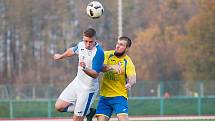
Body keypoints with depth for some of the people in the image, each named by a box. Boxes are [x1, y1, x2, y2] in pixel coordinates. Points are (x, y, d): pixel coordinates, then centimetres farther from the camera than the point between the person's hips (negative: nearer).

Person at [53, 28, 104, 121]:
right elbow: (72, 51, 22)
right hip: (77, 82, 8)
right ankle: (88, 112, 17)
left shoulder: (99, 52, -25)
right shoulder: (81, 45, -3)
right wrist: (61, 56, 39)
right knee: (59, 106, 6)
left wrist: (84, 68, -47)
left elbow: (95, 74, -28)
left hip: (88, 89, -8)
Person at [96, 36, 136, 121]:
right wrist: (112, 67, -33)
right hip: (104, 95, 3)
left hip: (119, 96, -3)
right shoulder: (108, 55, 2)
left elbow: (133, 79, -21)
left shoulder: (128, 62, -7)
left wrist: (130, 84, -43)